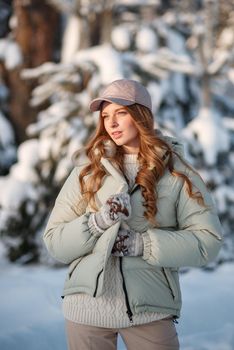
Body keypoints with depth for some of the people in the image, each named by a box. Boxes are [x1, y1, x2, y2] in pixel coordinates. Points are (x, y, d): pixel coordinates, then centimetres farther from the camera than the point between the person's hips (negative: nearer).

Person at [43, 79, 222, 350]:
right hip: (88, 307, 1)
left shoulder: (176, 171, 1)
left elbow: (208, 240, -5)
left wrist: (143, 244, -14)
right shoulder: (87, 169, 4)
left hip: (151, 309, -1)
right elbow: (54, 241, 2)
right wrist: (97, 223, -15)